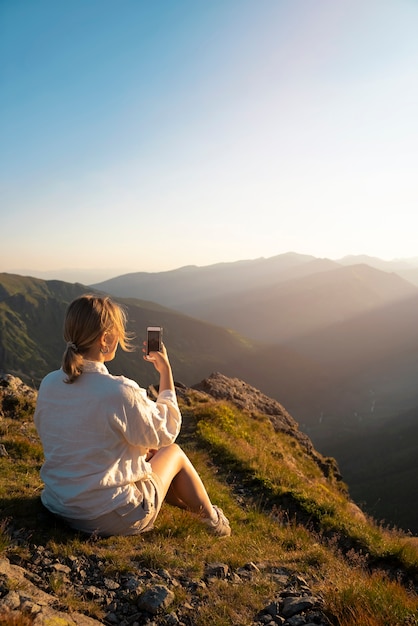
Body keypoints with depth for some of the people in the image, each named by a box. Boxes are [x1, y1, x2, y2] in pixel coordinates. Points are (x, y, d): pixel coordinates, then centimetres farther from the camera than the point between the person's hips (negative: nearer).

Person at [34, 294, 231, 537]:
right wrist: (166, 371, -4)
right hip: (113, 518, -6)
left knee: (149, 452, 25)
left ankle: (188, 504, 45)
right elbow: (165, 433, -10)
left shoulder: (48, 385, -9)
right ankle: (212, 518, 40)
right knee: (174, 453, 18)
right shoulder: (120, 392, -28)